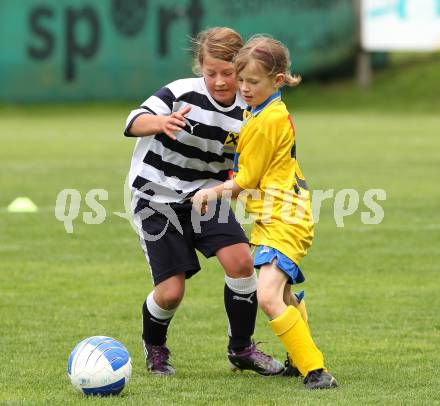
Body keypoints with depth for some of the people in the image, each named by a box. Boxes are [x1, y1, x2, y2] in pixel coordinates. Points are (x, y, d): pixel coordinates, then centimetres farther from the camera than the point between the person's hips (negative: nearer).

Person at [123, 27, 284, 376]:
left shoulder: (247, 112, -5)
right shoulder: (183, 93, -17)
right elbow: (134, 122, -24)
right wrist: (161, 122, -44)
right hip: (156, 198, -3)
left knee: (240, 259, -19)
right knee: (171, 291, -9)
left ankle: (241, 348, 2)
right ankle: (154, 347, 26)